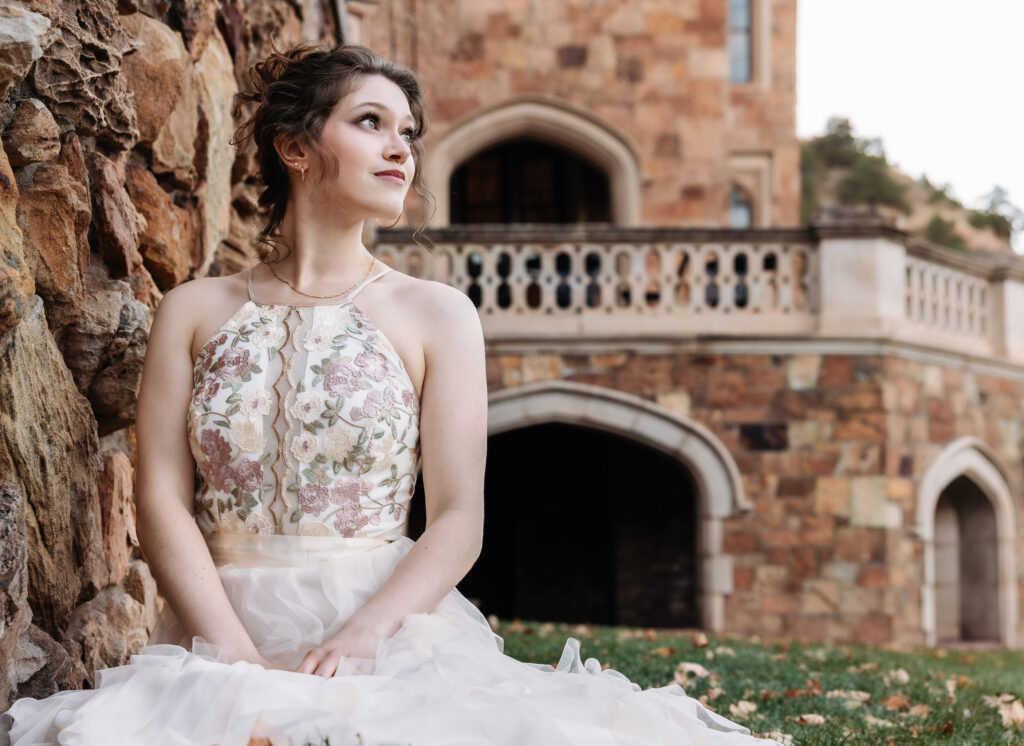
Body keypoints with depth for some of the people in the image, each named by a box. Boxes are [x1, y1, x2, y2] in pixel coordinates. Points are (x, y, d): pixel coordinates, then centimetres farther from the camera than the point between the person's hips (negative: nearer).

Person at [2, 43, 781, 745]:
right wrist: (239, 655, -13)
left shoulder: (438, 315, 8)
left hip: (388, 637, -1)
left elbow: (460, 520, 2)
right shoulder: (193, 312, 11)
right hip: (220, 637, 1)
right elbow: (163, 501, 3)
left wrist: (363, 634, -15)